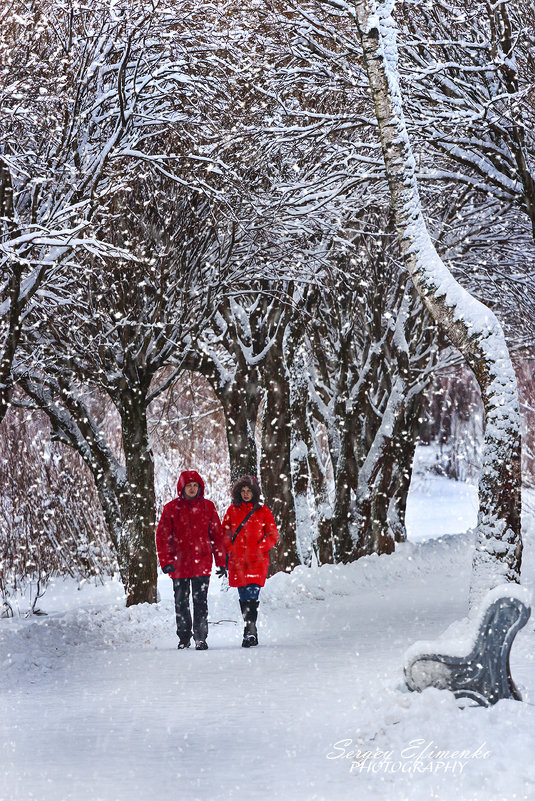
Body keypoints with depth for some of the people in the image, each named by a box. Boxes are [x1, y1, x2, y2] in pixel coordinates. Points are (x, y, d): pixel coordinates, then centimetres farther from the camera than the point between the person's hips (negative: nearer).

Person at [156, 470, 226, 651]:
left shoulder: (207, 507, 4)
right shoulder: (171, 508, 1)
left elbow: (217, 535, 8)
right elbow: (162, 537, 0)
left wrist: (221, 562, 5)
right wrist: (166, 561, -9)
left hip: (202, 563, -1)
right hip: (179, 565, 1)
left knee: (200, 602, -4)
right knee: (181, 602, 9)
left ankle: (201, 638, 1)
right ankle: (184, 637, 22)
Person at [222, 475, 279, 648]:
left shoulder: (263, 512, 5)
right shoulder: (232, 510, 11)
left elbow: (273, 535, 6)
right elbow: (224, 534, 15)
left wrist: (259, 548, -8)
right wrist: (228, 550, 1)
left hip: (257, 561, -3)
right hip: (237, 560, 3)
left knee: (252, 596, -17)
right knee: (243, 598, 6)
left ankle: (249, 632, -24)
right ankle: (252, 633, 16)